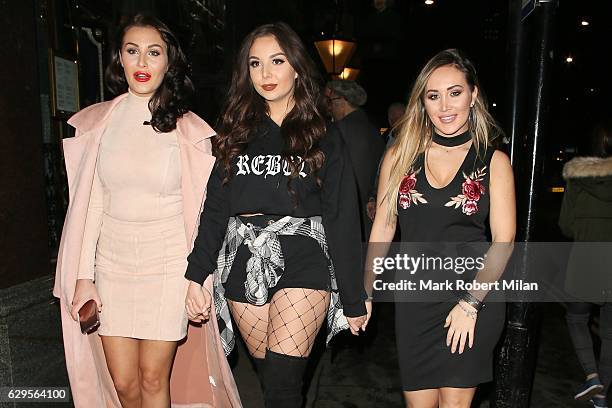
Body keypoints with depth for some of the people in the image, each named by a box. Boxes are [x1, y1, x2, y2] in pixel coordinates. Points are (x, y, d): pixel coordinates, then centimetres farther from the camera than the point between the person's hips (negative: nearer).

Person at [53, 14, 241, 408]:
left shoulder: (189, 129, -4)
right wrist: (83, 276, 1)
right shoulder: (97, 122, 3)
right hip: (112, 261, 3)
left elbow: (202, 209, -3)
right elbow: (89, 202, 4)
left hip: (168, 263, -2)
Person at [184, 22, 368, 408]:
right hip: (244, 265, 3)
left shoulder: (323, 136, 2)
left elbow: (343, 219, -1)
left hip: (302, 264, -3)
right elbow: (215, 209, 9)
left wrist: (354, 299, -2)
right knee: (268, 375, 12)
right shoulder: (236, 132, 10)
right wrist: (196, 275, 0)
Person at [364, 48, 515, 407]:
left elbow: (504, 240, -4)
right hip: (415, 299, 1)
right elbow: (382, 229, 4)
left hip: (476, 297, -1)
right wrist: (364, 293, 3)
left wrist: (470, 304, -11)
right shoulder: (400, 156, 2)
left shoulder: (494, 161, -1)